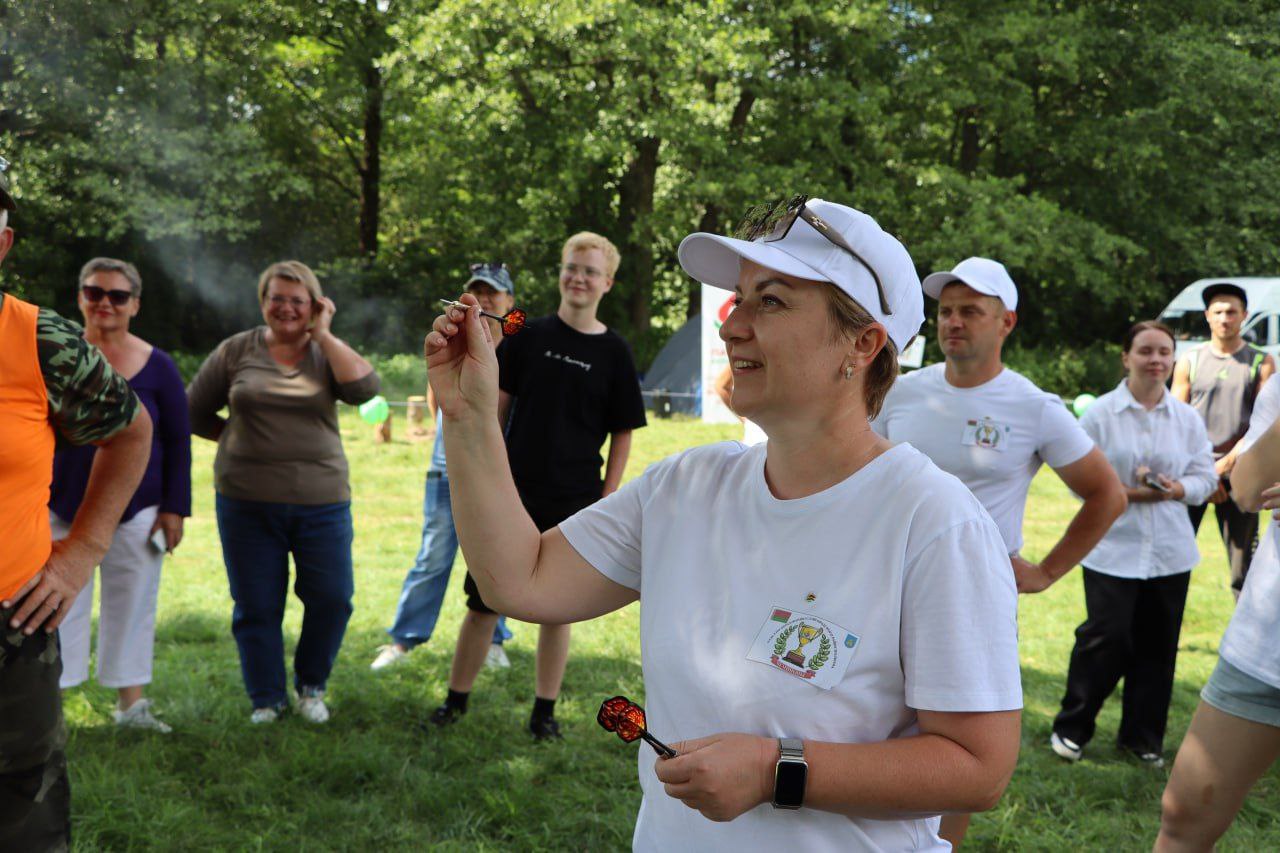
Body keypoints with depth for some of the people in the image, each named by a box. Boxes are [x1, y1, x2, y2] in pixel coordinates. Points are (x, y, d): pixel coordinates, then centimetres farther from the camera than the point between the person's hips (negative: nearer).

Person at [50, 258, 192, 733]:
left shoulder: (157, 366, 0)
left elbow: (178, 443, 3)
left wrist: (175, 507, -2)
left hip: (136, 511, 0)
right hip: (62, 510, 0)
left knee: (131, 608, 6)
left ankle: (131, 705, 17)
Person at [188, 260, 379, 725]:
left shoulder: (329, 352, 5)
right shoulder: (236, 351, 4)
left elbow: (364, 388, -16)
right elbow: (194, 413, 11)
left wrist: (323, 335, -12)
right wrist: (239, 433, 4)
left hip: (321, 501, 0)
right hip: (247, 503, 0)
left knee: (332, 599, 0)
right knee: (256, 607, 6)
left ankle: (311, 686, 25)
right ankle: (266, 700, 24)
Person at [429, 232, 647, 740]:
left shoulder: (613, 352, 0)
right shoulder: (529, 335, 2)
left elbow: (622, 435, 3)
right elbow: (498, 407, 6)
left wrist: (607, 503, -2)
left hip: (573, 505, -1)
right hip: (513, 494, 1)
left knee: (556, 610, 8)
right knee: (482, 603, 5)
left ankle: (544, 712, 22)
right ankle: (455, 700, 22)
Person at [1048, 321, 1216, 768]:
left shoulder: (1188, 418, 6)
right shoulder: (1100, 413, -5)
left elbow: (1206, 476, 8)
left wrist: (1178, 489, -13)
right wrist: (1122, 491, -18)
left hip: (1170, 551, 4)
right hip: (1112, 549, -4)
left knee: (1157, 646, 9)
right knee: (1106, 639, -5)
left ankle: (1142, 736, 26)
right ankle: (1071, 728, 14)